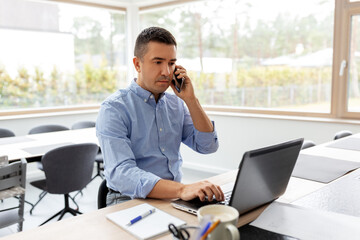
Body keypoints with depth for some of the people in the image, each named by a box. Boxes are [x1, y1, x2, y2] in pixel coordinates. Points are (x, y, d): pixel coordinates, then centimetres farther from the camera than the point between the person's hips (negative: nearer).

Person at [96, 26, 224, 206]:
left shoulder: (176, 103, 9)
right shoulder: (113, 109, -12)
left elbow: (208, 146, 3)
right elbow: (121, 174, -25)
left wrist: (190, 100, -7)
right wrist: (181, 189, -38)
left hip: (174, 197, 6)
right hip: (131, 199, -6)